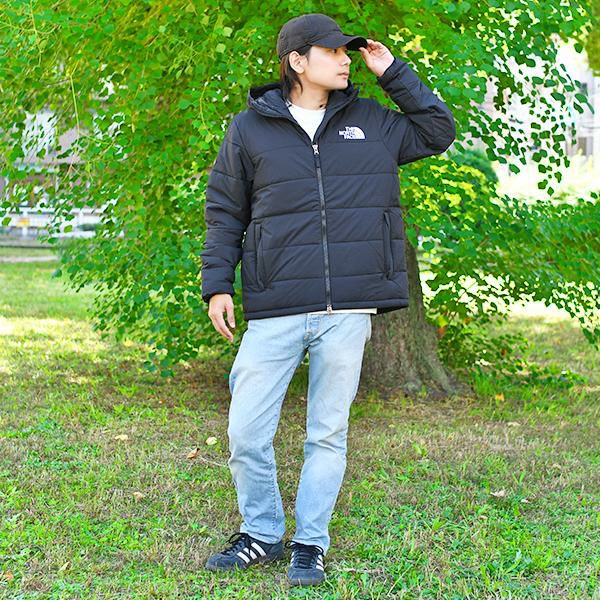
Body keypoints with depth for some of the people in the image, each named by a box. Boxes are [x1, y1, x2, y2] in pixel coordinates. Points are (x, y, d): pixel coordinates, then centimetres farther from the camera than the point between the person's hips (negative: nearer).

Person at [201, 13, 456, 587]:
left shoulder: (369, 121, 11)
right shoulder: (250, 128, 5)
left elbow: (438, 132, 20)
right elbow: (224, 211, 10)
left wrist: (393, 72, 11)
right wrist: (217, 284, 2)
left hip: (347, 312, 1)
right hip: (274, 311, -1)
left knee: (328, 432, 7)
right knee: (245, 432, -1)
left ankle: (310, 545, 20)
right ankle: (261, 534, 20)